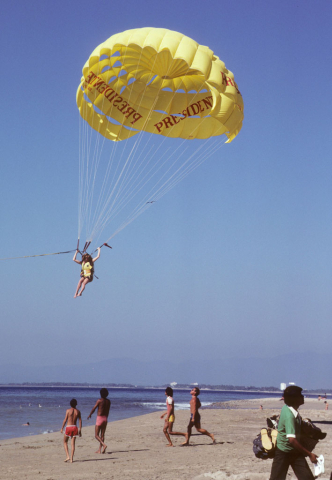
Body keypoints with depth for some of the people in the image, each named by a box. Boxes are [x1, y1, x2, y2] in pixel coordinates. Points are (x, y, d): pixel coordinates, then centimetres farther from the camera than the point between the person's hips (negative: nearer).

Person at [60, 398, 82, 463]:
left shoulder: (68, 410, -5)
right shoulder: (78, 411, 4)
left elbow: (65, 420, -7)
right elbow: (80, 421, 4)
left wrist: (62, 428, 2)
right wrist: (80, 430, 9)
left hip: (68, 427, -3)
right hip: (75, 427, 3)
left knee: (65, 442, 14)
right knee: (73, 443, 6)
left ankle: (68, 456, -1)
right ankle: (71, 458, 1)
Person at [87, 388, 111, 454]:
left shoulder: (99, 400, -13)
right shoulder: (108, 401, 4)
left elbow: (93, 409, -7)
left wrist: (89, 415, 10)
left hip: (99, 418, -6)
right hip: (105, 418, 6)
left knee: (96, 435, -1)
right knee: (102, 435, 11)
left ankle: (104, 445, -22)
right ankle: (99, 450, 14)